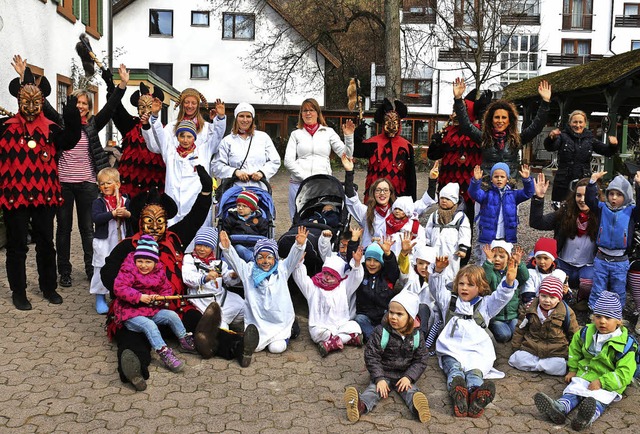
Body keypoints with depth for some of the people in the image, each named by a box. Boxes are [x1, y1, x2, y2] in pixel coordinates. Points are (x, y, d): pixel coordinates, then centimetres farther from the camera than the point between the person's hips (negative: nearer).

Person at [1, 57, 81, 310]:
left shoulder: (50, 129, 3)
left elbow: (70, 140, -15)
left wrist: (71, 109, -24)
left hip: (44, 196, 2)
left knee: (46, 244, 13)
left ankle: (49, 287, 28)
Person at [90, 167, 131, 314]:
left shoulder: (126, 201, 5)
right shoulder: (98, 202, -1)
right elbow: (96, 218, -18)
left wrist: (127, 214, -20)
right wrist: (113, 214, -26)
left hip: (122, 240, 2)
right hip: (103, 241, -2)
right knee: (102, 269, 1)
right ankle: (100, 298, 14)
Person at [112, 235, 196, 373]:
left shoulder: (159, 272, 6)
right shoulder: (128, 271, -11)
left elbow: (166, 289, 13)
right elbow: (119, 288, -23)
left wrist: (161, 298, -12)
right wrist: (139, 297, -29)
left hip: (151, 310, 6)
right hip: (130, 313, -6)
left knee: (172, 315, -11)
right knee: (150, 325, -31)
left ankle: (185, 341, 7)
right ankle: (165, 354, -33)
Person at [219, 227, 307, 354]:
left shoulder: (282, 269, 3)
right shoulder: (249, 270, 3)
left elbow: (293, 257, -10)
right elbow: (234, 260, -8)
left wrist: (300, 245, -30)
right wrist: (226, 247, -27)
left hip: (280, 320, -1)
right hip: (257, 319, 1)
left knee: (277, 348, -13)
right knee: (255, 347, -13)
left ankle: (285, 334, 21)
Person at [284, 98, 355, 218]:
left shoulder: (328, 132, 10)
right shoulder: (296, 134, 11)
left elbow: (346, 155, 6)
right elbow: (288, 161, 2)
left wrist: (349, 137, -11)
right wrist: (305, 178, -9)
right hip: (299, 184, 0)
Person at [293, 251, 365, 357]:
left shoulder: (343, 286, 11)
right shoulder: (313, 287, 8)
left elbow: (356, 277, -2)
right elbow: (300, 277, -4)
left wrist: (357, 263, -20)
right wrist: (299, 263, -21)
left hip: (341, 325, 2)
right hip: (320, 327, -2)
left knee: (354, 327, -27)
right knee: (318, 332, -36)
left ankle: (330, 343, -32)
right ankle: (348, 339, -29)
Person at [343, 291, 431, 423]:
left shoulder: (416, 336, -3)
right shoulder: (381, 332, -10)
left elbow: (421, 360, 1)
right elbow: (371, 356, -10)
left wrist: (409, 377, -14)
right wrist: (379, 378, -19)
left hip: (404, 374, 2)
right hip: (383, 373, -2)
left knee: (410, 390, -25)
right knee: (374, 388, -26)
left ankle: (417, 407, -55)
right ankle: (361, 405, -55)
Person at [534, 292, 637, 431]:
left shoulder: (625, 344, -13)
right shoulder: (586, 333, 4)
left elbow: (624, 373, -17)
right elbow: (575, 348, 24)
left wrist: (601, 382, -24)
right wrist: (573, 369, 19)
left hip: (609, 382, -5)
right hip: (586, 374, 5)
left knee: (599, 399, -32)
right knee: (572, 390, -21)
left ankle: (590, 415, -62)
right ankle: (560, 408, -47)